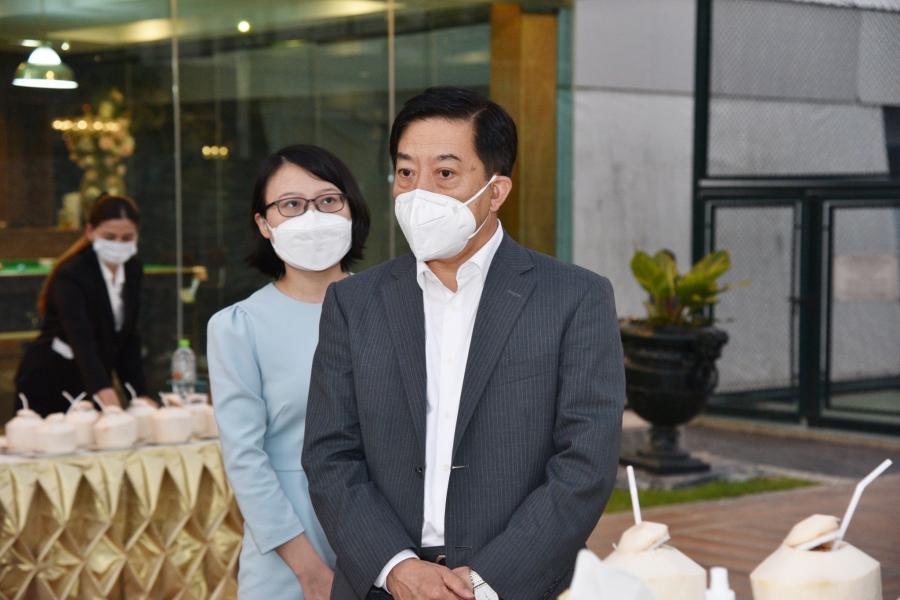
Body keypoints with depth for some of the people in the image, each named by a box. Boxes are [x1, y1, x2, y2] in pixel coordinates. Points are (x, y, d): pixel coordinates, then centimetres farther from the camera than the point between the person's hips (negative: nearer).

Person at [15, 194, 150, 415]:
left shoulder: (133, 269, 0)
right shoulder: (71, 274, -22)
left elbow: (129, 337, 5)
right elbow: (81, 338, -36)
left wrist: (139, 394, -4)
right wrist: (104, 391, -51)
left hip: (92, 381, 6)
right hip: (48, 382, -6)